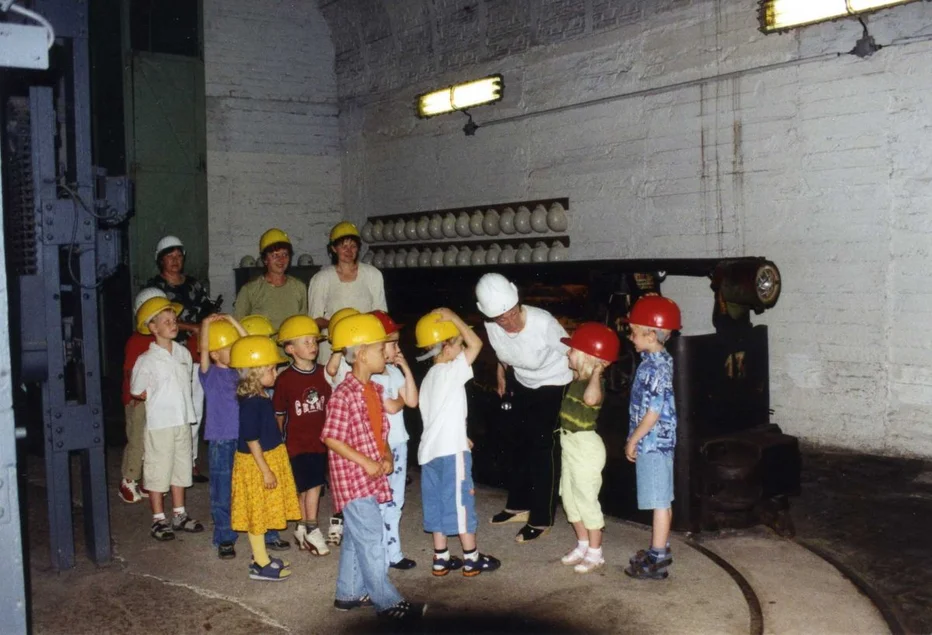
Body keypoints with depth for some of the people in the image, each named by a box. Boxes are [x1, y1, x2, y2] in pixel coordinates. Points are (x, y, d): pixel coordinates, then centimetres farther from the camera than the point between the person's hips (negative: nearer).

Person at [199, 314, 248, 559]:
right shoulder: (209, 374, -4)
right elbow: (204, 350, -18)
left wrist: (232, 322, -1)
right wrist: (206, 324, -23)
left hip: (244, 438, 4)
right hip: (221, 440, -3)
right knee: (222, 493, 5)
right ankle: (225, 538, 16)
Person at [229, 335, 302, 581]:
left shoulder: (261, 396, 5)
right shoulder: (251, 403, -23)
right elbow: (251, 440, -22)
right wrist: (265, 470, -19)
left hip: (270, 458, 9)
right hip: (256, 463, -9)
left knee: (263, 512, 18)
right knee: (257, 513, 2)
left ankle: (261, 557, 30)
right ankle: (261, 565, 11)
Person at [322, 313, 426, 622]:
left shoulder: (374, 390, 9)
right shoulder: (344, 395, -18)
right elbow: (331, 437, -19)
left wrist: (386, 457, -1)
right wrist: (365, 462, -19)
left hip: (371, 475, 9)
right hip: (353, 477, -9)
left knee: (356, 536, 17)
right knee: (371, 539, -3)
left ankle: (349, 593, 29)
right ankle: (388, 601, 5)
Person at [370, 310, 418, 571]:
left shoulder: (393, 371, 8)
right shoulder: (367, 375, -16)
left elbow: (412, 401, 5)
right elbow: (390, 407, -22)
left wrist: (406, 369, 1)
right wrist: (401, 400, -1)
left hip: (398, 443, 8)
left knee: (395, 501, 15)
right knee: (380, 502, 0)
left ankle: (393, 553, 26)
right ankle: (383, 556, 10)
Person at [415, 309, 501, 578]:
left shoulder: (429, 377, 14)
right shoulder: (451, 371, -12)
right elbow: (476, 343, -18)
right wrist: (452, 317, -12)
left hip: (430, 449, 9)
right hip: (451, 451, -9)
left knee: (438, 504, 12)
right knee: (460, 502, 1)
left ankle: (441, 559, 18)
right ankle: (472, 559, 10)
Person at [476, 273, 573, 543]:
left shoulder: (543, 323, -35)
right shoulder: (491, 327, -20)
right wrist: (501, 377, 17)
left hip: (554, 386, -6)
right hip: (522, 385, 6)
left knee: (544, 448, -5)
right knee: (519, 443, 16)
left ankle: (542, 519, 7)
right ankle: (519, 505, 34)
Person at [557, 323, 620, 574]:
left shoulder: (594, 382, -22)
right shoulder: (577, 379, 4)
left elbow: (591, 398, -48)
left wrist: (596, 372, -35)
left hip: (586, 447, -9)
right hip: (570, 445, 9)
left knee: (586, 500, 2)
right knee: (569, 497, 17)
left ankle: (595, 553, 16)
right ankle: (582, 544, 32)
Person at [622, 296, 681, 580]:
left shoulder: (655, 367, -21)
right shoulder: (659, 360, 9)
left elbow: (653, 411, -23)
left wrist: (633, 440, -15)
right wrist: (637, 439, 19)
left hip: (652, 442, -10)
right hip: (658, 441, 10)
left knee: (660, 502, -2)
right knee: (662, 501, 17)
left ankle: (657, 560, 4)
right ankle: (660, 550, 29)